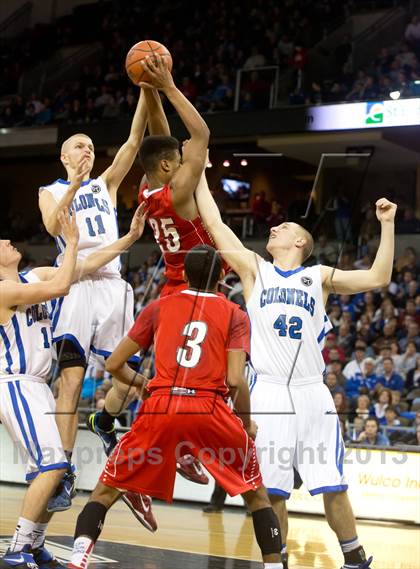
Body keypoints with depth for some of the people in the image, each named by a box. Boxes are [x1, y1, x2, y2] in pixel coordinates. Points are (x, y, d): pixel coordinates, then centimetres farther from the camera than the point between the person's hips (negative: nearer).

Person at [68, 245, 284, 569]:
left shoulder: (159, 307, 15)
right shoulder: (235, 315, 10)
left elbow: (114, 364, 16)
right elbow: (235, 380, -3)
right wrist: (247, 422, 13)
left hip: (160, 408, 1)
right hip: (209, 410, -1)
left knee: (107, 489, 14)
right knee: (256, 492, 18)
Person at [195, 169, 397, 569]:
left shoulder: (319, 277, 13)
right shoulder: (255, 269, 13)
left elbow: (378, 278, 4)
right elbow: (214, 223, 12)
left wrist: (387, 224, 1)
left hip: (311, 394, 0)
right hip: (269, 394, 0)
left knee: (333, 487, 0)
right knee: (271, 490, -1)